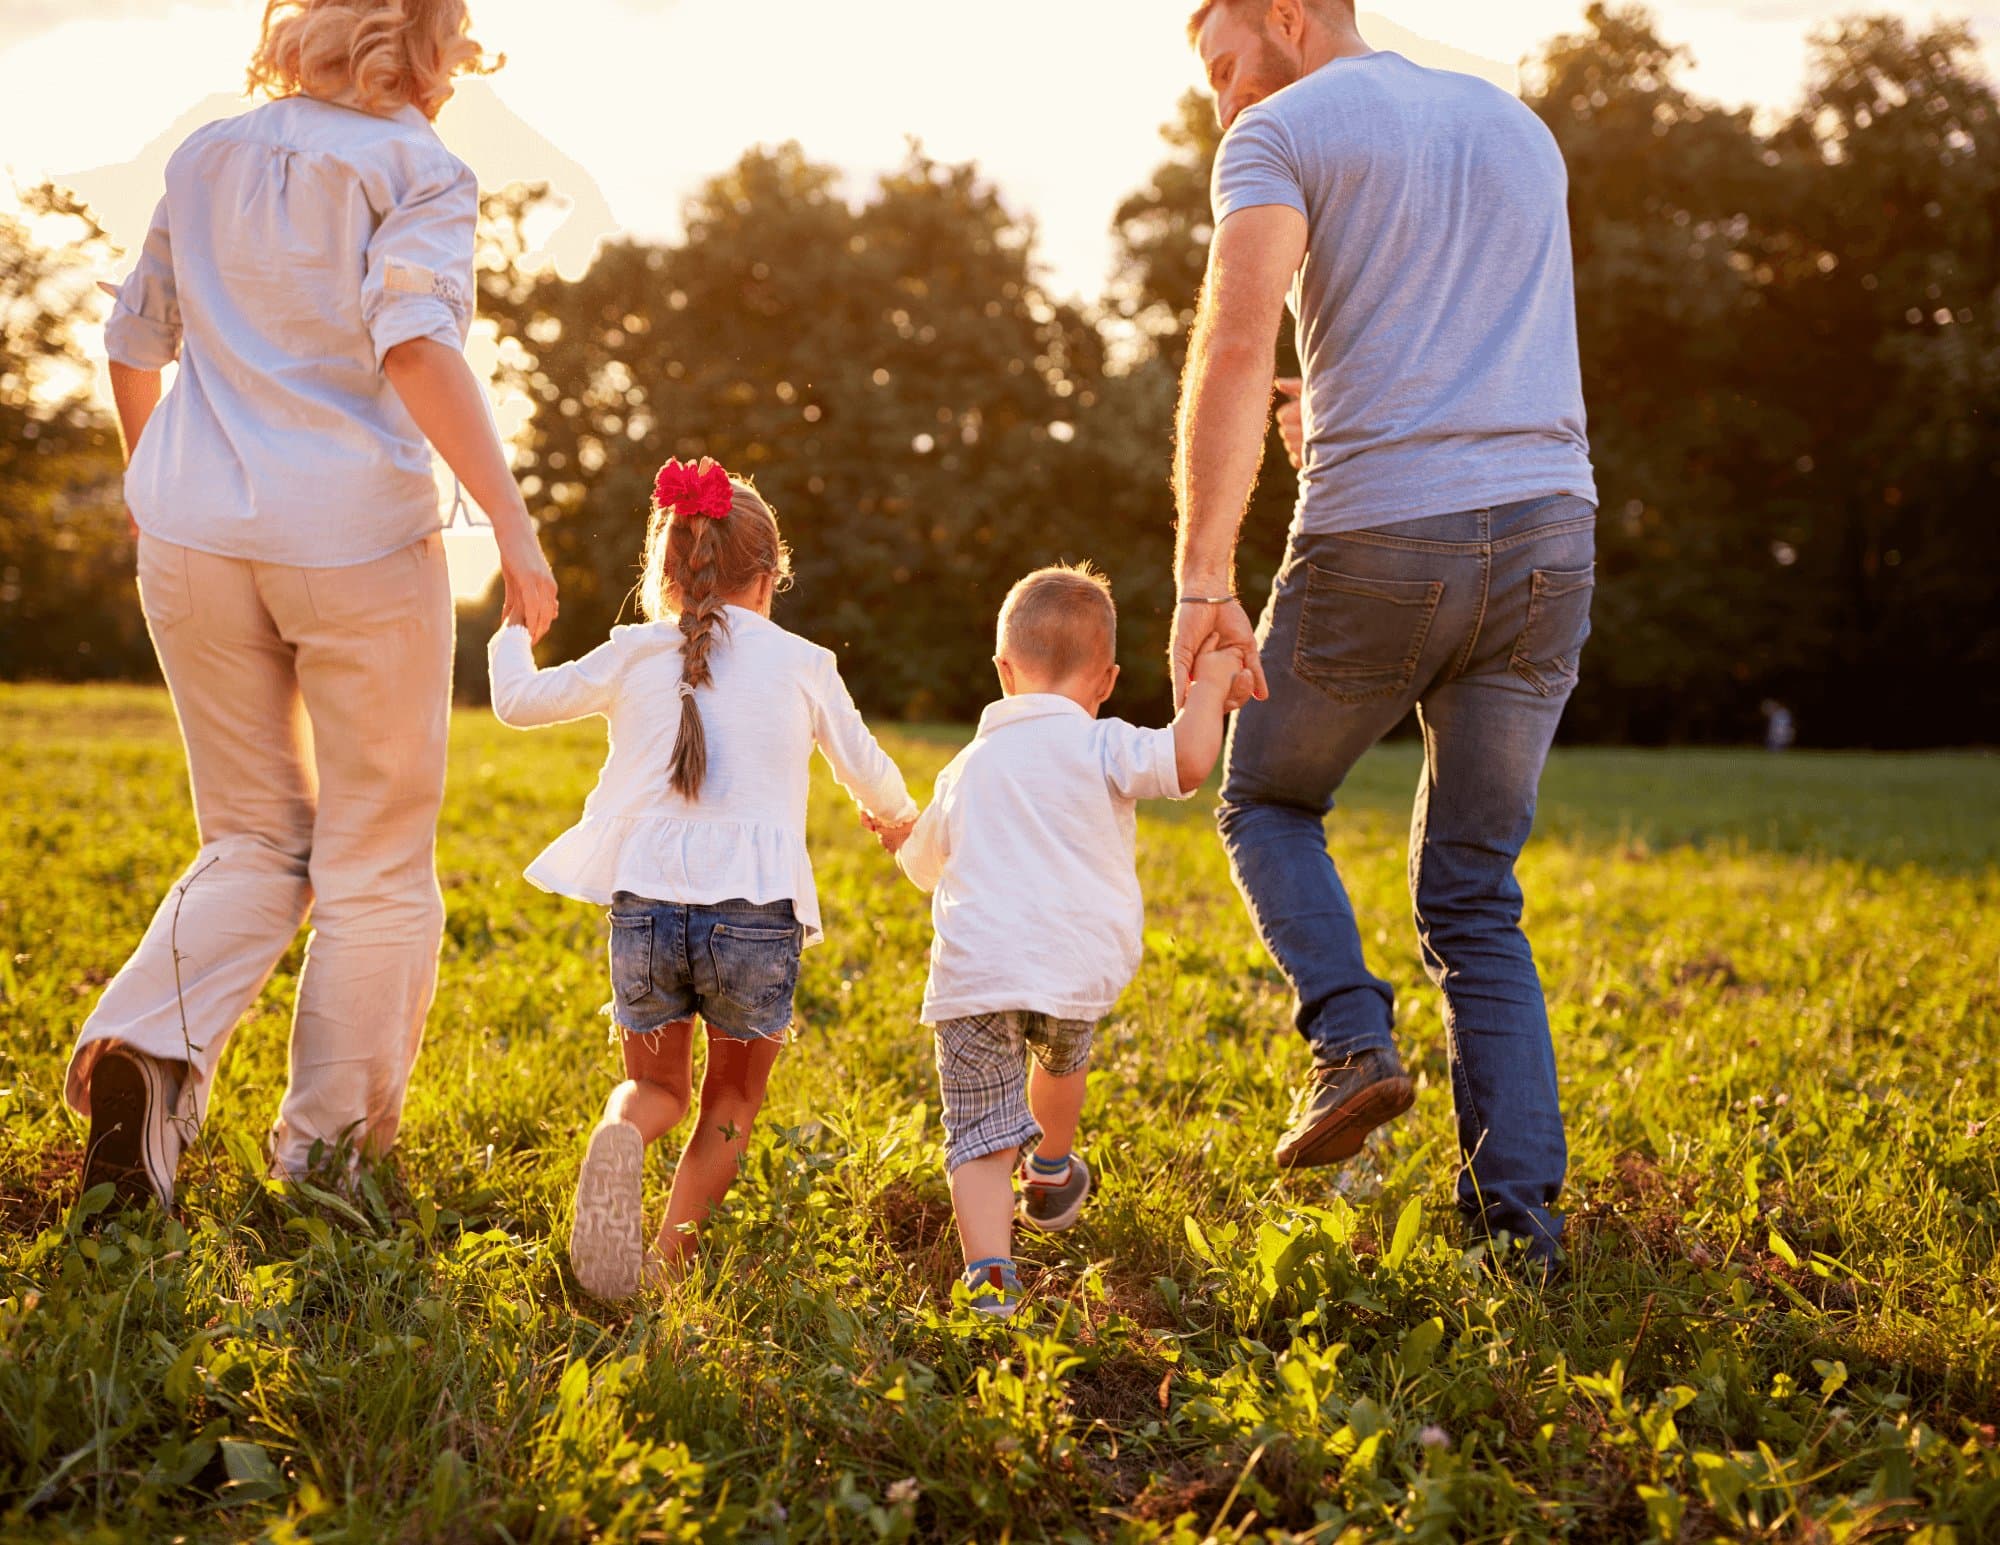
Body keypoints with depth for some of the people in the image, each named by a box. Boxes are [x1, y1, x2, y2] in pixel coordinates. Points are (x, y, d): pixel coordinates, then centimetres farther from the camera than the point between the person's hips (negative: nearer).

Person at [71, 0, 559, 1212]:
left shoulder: (209, 158, 13)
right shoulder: (419, 170, -4)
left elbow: (134, 345, 21)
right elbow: (417, 342, -20)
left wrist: (154, 486, 37)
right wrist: (514, 521, -23)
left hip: (196, 534, 5)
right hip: (357, 536, -5)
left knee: (255, 843, 16)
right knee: (377, 869, 8)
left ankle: (151, 1045, -10)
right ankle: (329, 1154, 12)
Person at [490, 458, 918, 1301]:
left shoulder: (632, 654, 9)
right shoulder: (802, 665, 9)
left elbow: (518, 702, 19)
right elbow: (866, 771, 20)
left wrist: (513, 632, 41)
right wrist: (899, 817, 44)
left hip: (645, 904, 1)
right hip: (756, 910, -1)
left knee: (657, 1084, 19)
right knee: (732, 1100, 18)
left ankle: (618, 1137, -16)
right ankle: (669, 1257, 2)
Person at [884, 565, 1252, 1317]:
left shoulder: (967, 767, 22)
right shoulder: (1098, 746, 4)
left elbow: (925, 865, 38)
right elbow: (1187, 761, -15)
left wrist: (897, 837, 63)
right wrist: (1208, 687, 4)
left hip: (970, 975, 2)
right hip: (1072, 967, -2)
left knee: (980, 1141, 0)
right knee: (1063, 1056, 31)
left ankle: (989, 1276, -19)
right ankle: (1052, 1178, 54)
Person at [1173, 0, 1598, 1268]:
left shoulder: (1283, 134, 1)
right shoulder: (1521, 131, 22)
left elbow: (1235, 349, -15)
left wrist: (1203, 579, -18)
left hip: (1379, 544, -5)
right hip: (1548, 537, 5)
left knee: (1270, 801, 21)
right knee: (1475, 898, 13)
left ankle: (1355, 1041, -2)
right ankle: (1519, 1211, 3)